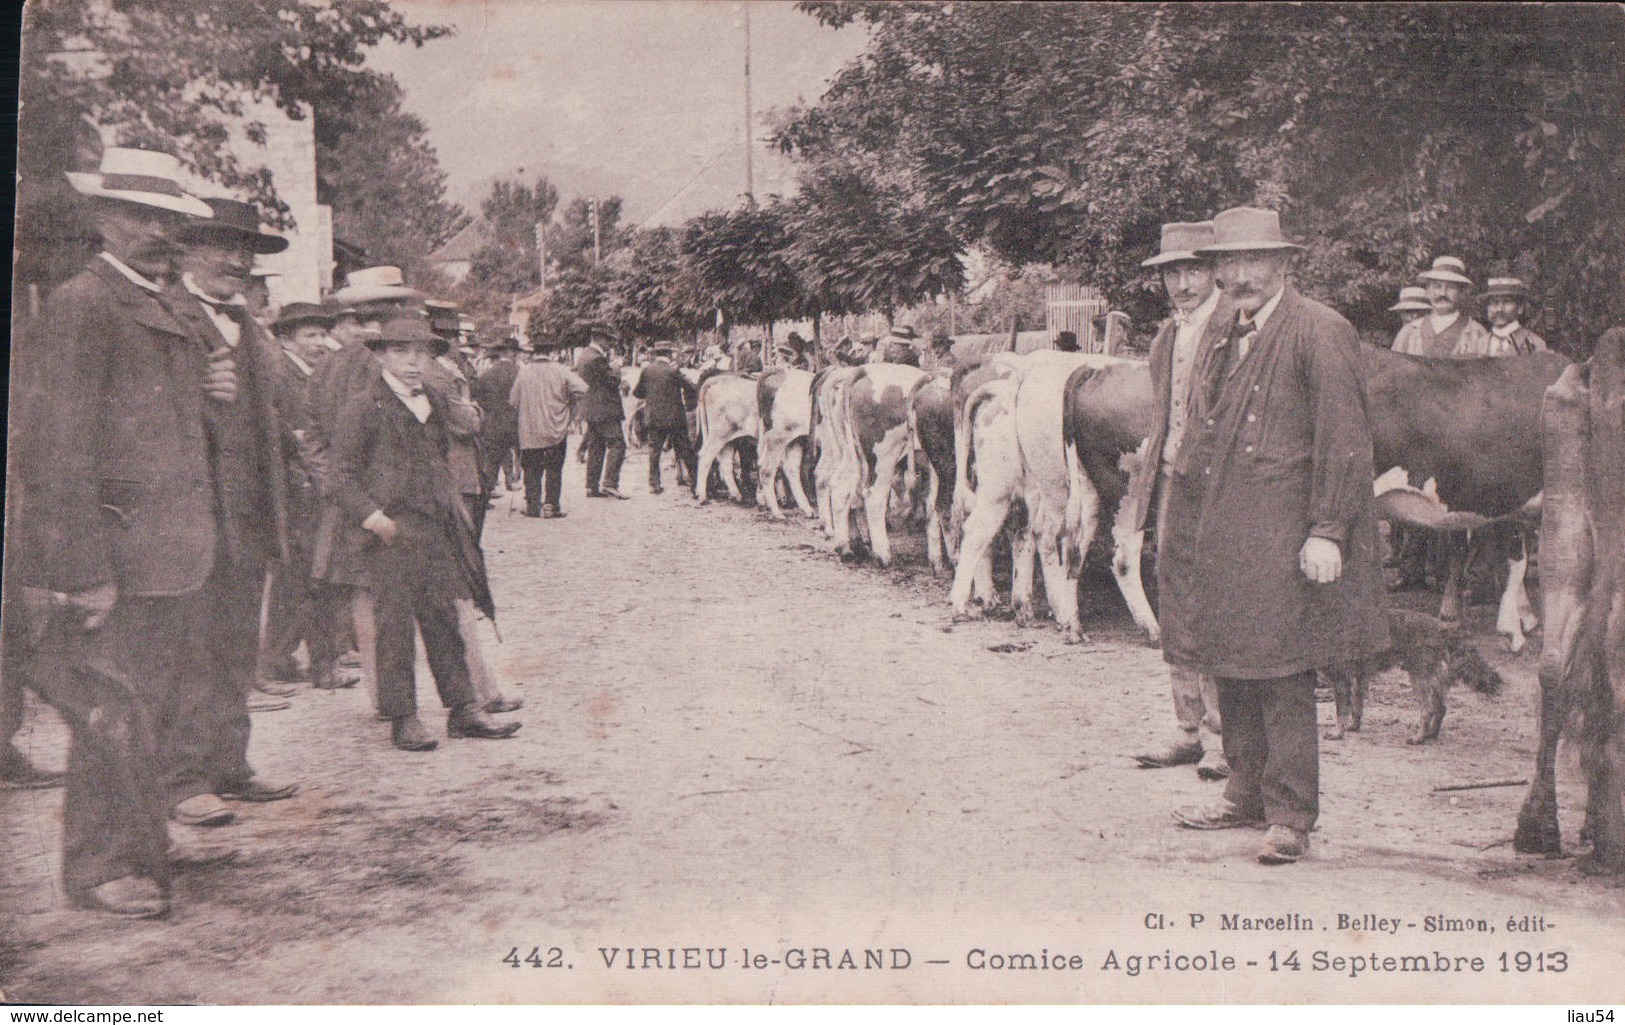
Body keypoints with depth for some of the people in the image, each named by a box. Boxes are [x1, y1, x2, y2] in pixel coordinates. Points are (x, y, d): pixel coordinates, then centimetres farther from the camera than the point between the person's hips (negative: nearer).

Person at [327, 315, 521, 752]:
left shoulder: (435, 406, 16)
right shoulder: (363, 408, -5)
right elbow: (342, 477, -7)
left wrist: (454, 508, 16)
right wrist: (374, 518, -16)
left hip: (435, 532, 6)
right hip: (390, 535, -6)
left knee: (444, 619, 9)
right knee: (395, 625, -1)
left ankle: (463, 709, 14)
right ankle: (402, 719, 7)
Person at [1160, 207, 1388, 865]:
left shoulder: (1319, 333, -9)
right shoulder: (1219, 334, 15)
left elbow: (1345, 441, -12)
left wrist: (1326, 532, -16)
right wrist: (1183, 525, 16)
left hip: (1282, 534, -8)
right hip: (1220, 531, 8)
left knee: (1281, 674, -6)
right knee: (1232, 667, 15)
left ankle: (1291, 817, 2)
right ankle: (1247, 794, 28)